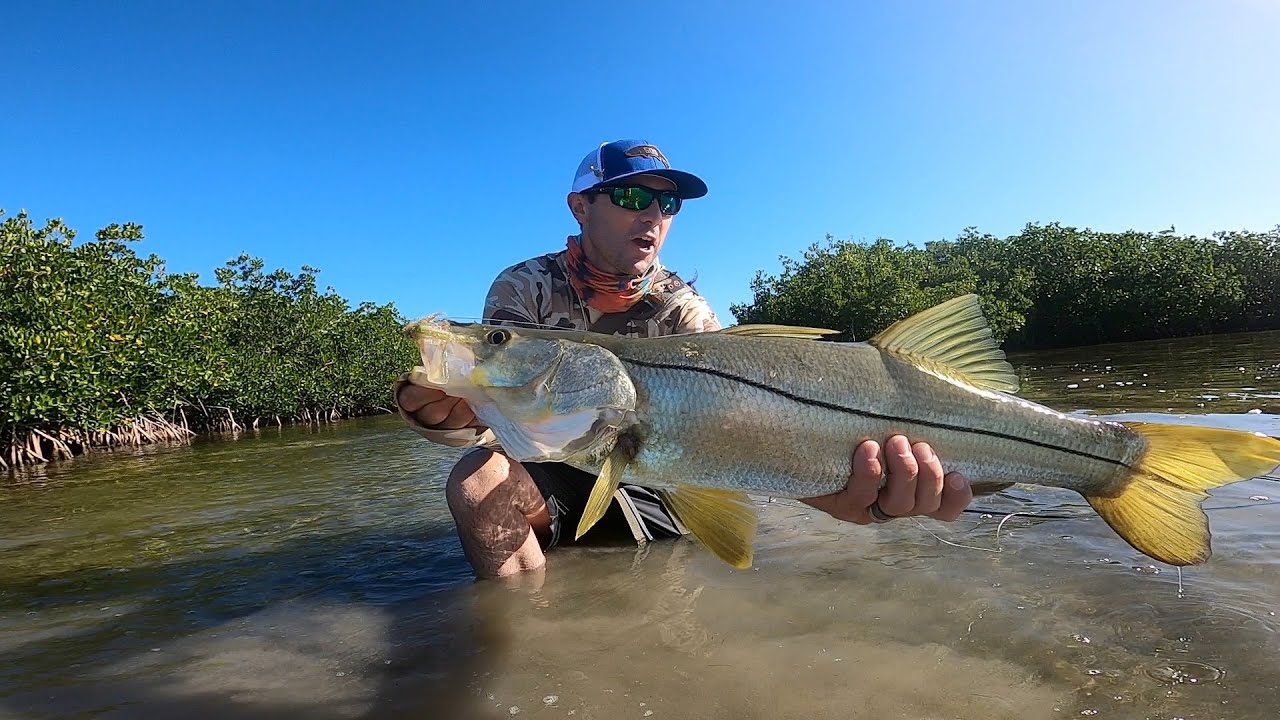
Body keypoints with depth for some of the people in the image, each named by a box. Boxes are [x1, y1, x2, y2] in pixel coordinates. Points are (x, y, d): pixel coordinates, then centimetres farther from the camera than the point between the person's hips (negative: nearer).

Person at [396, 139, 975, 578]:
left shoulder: (681, 309, -7)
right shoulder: (525, 289, -10)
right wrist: (446, 412, -50)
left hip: (644, 490, 2)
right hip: (544, 479, -1)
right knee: (478, 476, -30)